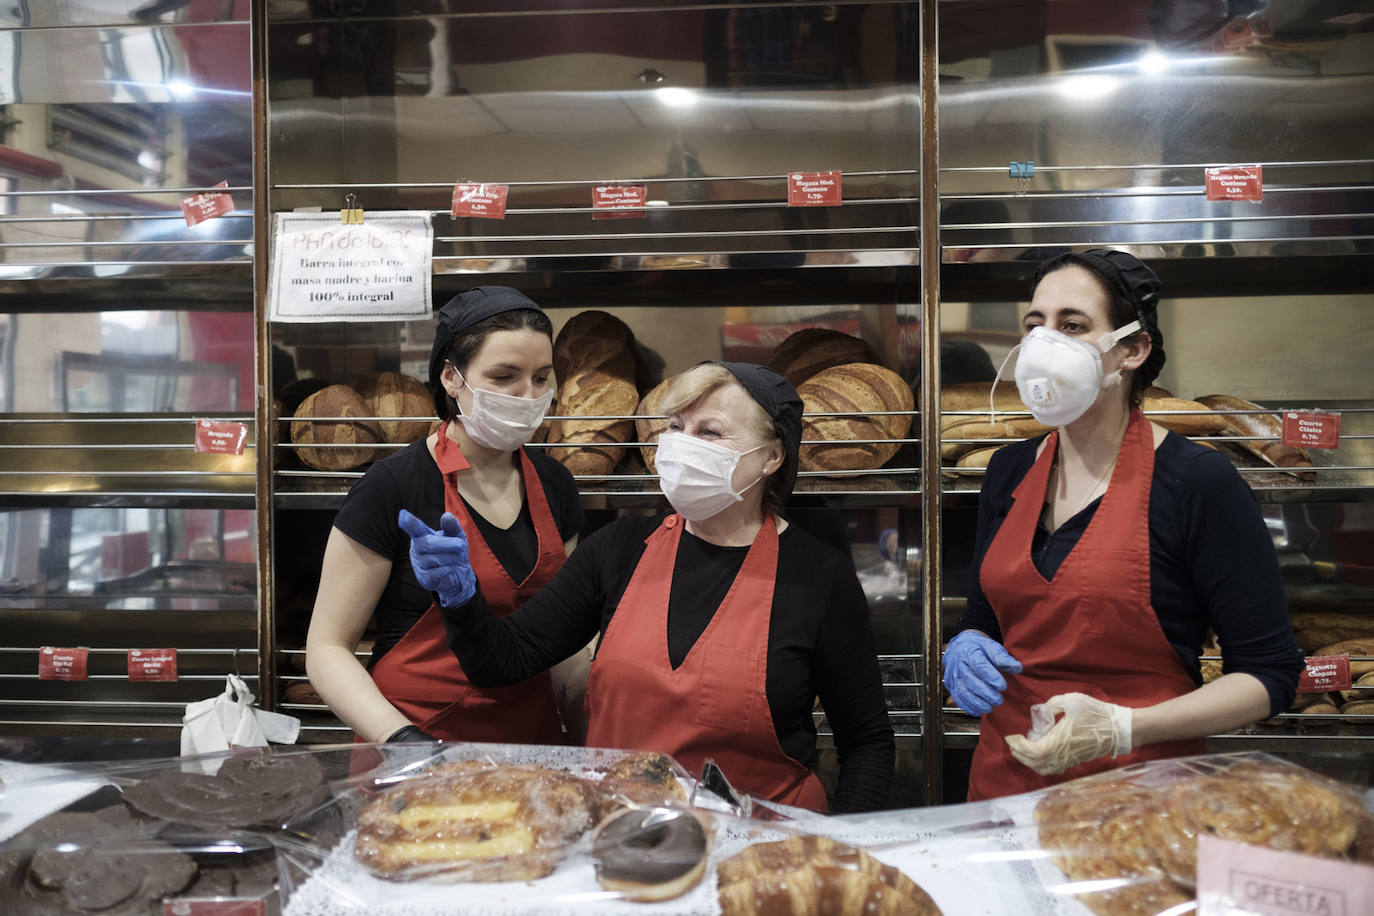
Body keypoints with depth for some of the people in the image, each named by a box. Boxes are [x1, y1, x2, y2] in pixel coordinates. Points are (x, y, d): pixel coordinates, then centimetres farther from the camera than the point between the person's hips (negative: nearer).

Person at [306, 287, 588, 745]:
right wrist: (400, 738, -23)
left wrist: (587, 744, 3)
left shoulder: (553, 485, 3)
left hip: (533, 736, 5)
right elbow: (327, 648, -10)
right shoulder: (393, 487, -14)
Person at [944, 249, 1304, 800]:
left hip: (1139, 785, -5)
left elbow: (1270, 675, -11)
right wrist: (964, 650, -8)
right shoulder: (1009, 471, 3)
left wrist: (1121, 728, -23)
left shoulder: (1197, 481, -13)